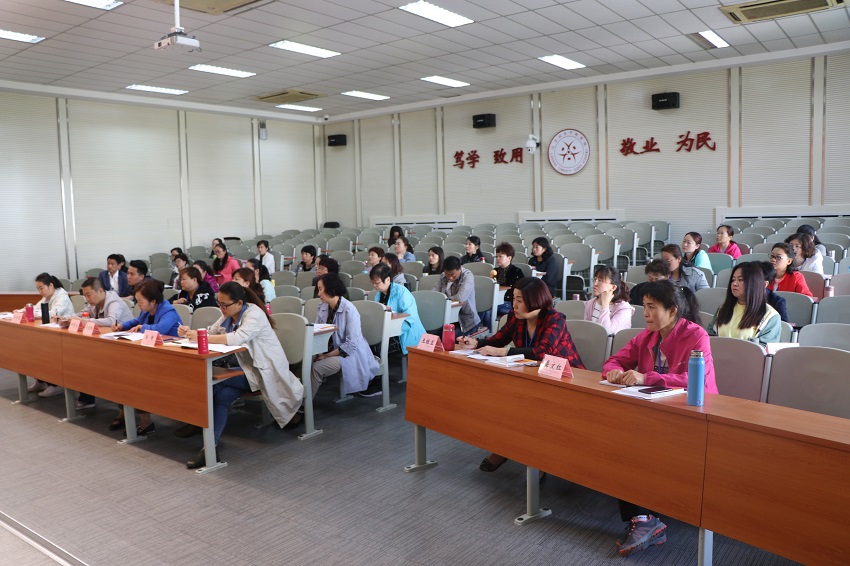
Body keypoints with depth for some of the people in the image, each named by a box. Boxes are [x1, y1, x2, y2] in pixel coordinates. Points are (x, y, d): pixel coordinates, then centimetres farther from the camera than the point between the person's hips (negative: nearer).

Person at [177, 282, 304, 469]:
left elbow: (238, 338, -33)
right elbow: (210, 333, 8)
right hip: (246, 367, 8)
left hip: (264, 370, -8)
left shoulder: (254, 314, -18)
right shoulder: (228, 315, 9)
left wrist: (201, 337, -33)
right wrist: (191, 332, -13)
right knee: (222, 395, -19)